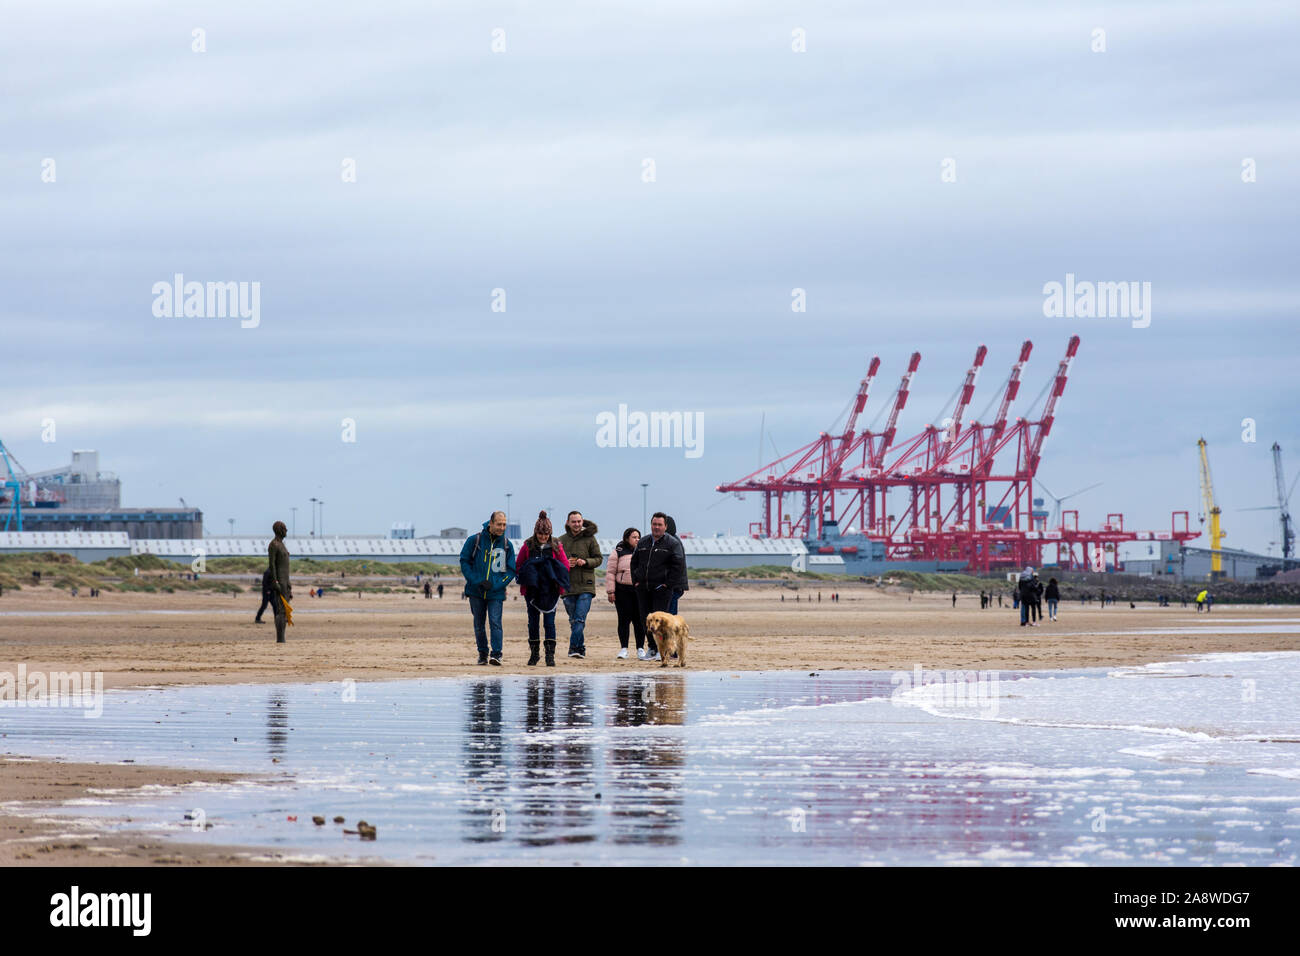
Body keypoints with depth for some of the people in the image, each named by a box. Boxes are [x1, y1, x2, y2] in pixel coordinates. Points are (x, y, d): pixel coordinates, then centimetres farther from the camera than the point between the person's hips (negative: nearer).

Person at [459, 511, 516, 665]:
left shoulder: (507, 545, 3)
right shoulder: (474, 540, -2)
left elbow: (511, 570, 6)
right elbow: (464, 562, 1)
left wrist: (495, 585, -9)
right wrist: (477, 581, -11)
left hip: (496, 593, -1)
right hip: (476, 592, 1)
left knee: (495, 622, -14)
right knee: (479, 624, 8)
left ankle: (496, 655, -16)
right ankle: (482, 653, 20)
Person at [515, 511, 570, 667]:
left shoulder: (556, 546, 2)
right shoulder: (528, 546, 2)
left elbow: (565, 566, 3)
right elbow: (518, 566, 7)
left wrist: (553, 576, -10)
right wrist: (528, 577, -7)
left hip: (550, 591, -1)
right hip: (532, 590, 1)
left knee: (549, 622, -6)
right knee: (533, 622, 6)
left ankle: (550, 655, -5)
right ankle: (534, 654, 17)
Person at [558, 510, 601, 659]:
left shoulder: (590, 538, 3)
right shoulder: (561, 540, 8)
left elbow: (599, 559, 6)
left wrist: (586, 562, -13)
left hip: (586, 586, -3)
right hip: (568, 585, 3)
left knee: (580, 619, -14)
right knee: (573, 620, 8)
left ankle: (574, 647, -18)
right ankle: (581, 649, 18)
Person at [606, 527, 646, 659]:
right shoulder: (618, 553, 4)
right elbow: (610, 573, 2)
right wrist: (610, 591, -4)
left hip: (640, 590, 2)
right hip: (623, 591, -2)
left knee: (640, 620, 0)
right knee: (624, 619, -1)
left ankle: (640, 648, 8)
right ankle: (623, 648, 5)